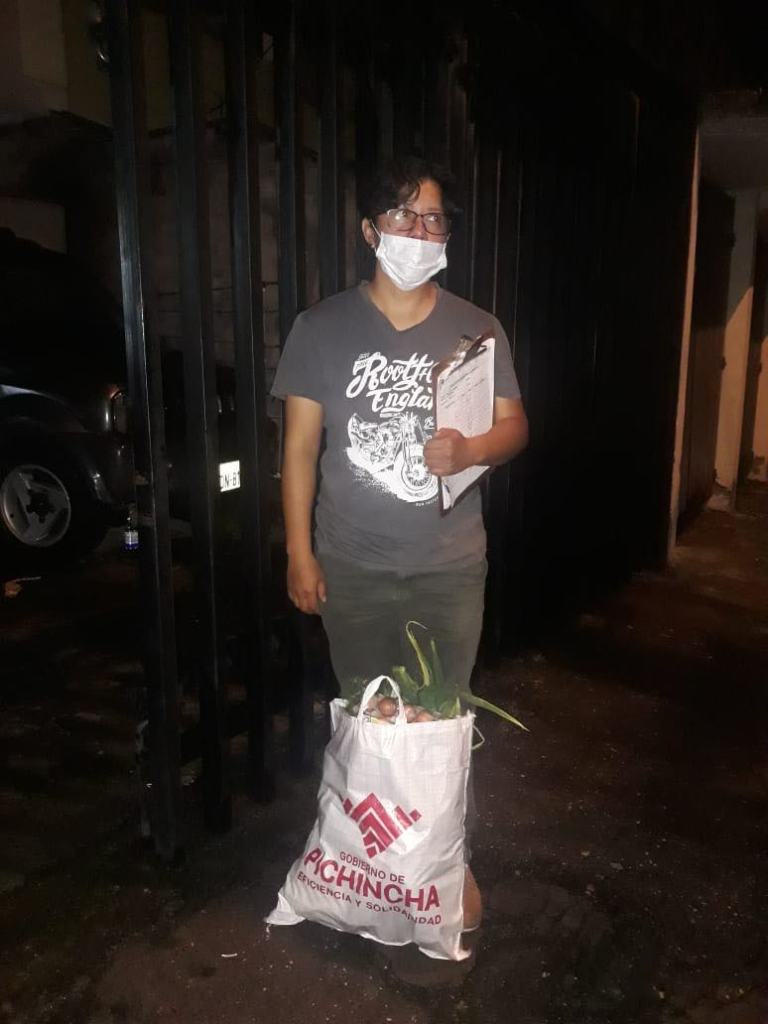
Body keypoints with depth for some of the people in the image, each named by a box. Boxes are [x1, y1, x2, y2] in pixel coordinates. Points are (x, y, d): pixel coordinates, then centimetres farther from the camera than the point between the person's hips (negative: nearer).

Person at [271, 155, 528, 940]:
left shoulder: (477, 329, 1)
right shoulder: (322, 328, -3)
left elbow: (514, 427, 4)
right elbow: (300, 445, -1)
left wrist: (468, 450, -20)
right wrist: (299, 551, -4)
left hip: (451, 565, 1)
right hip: (353, 566, 0)